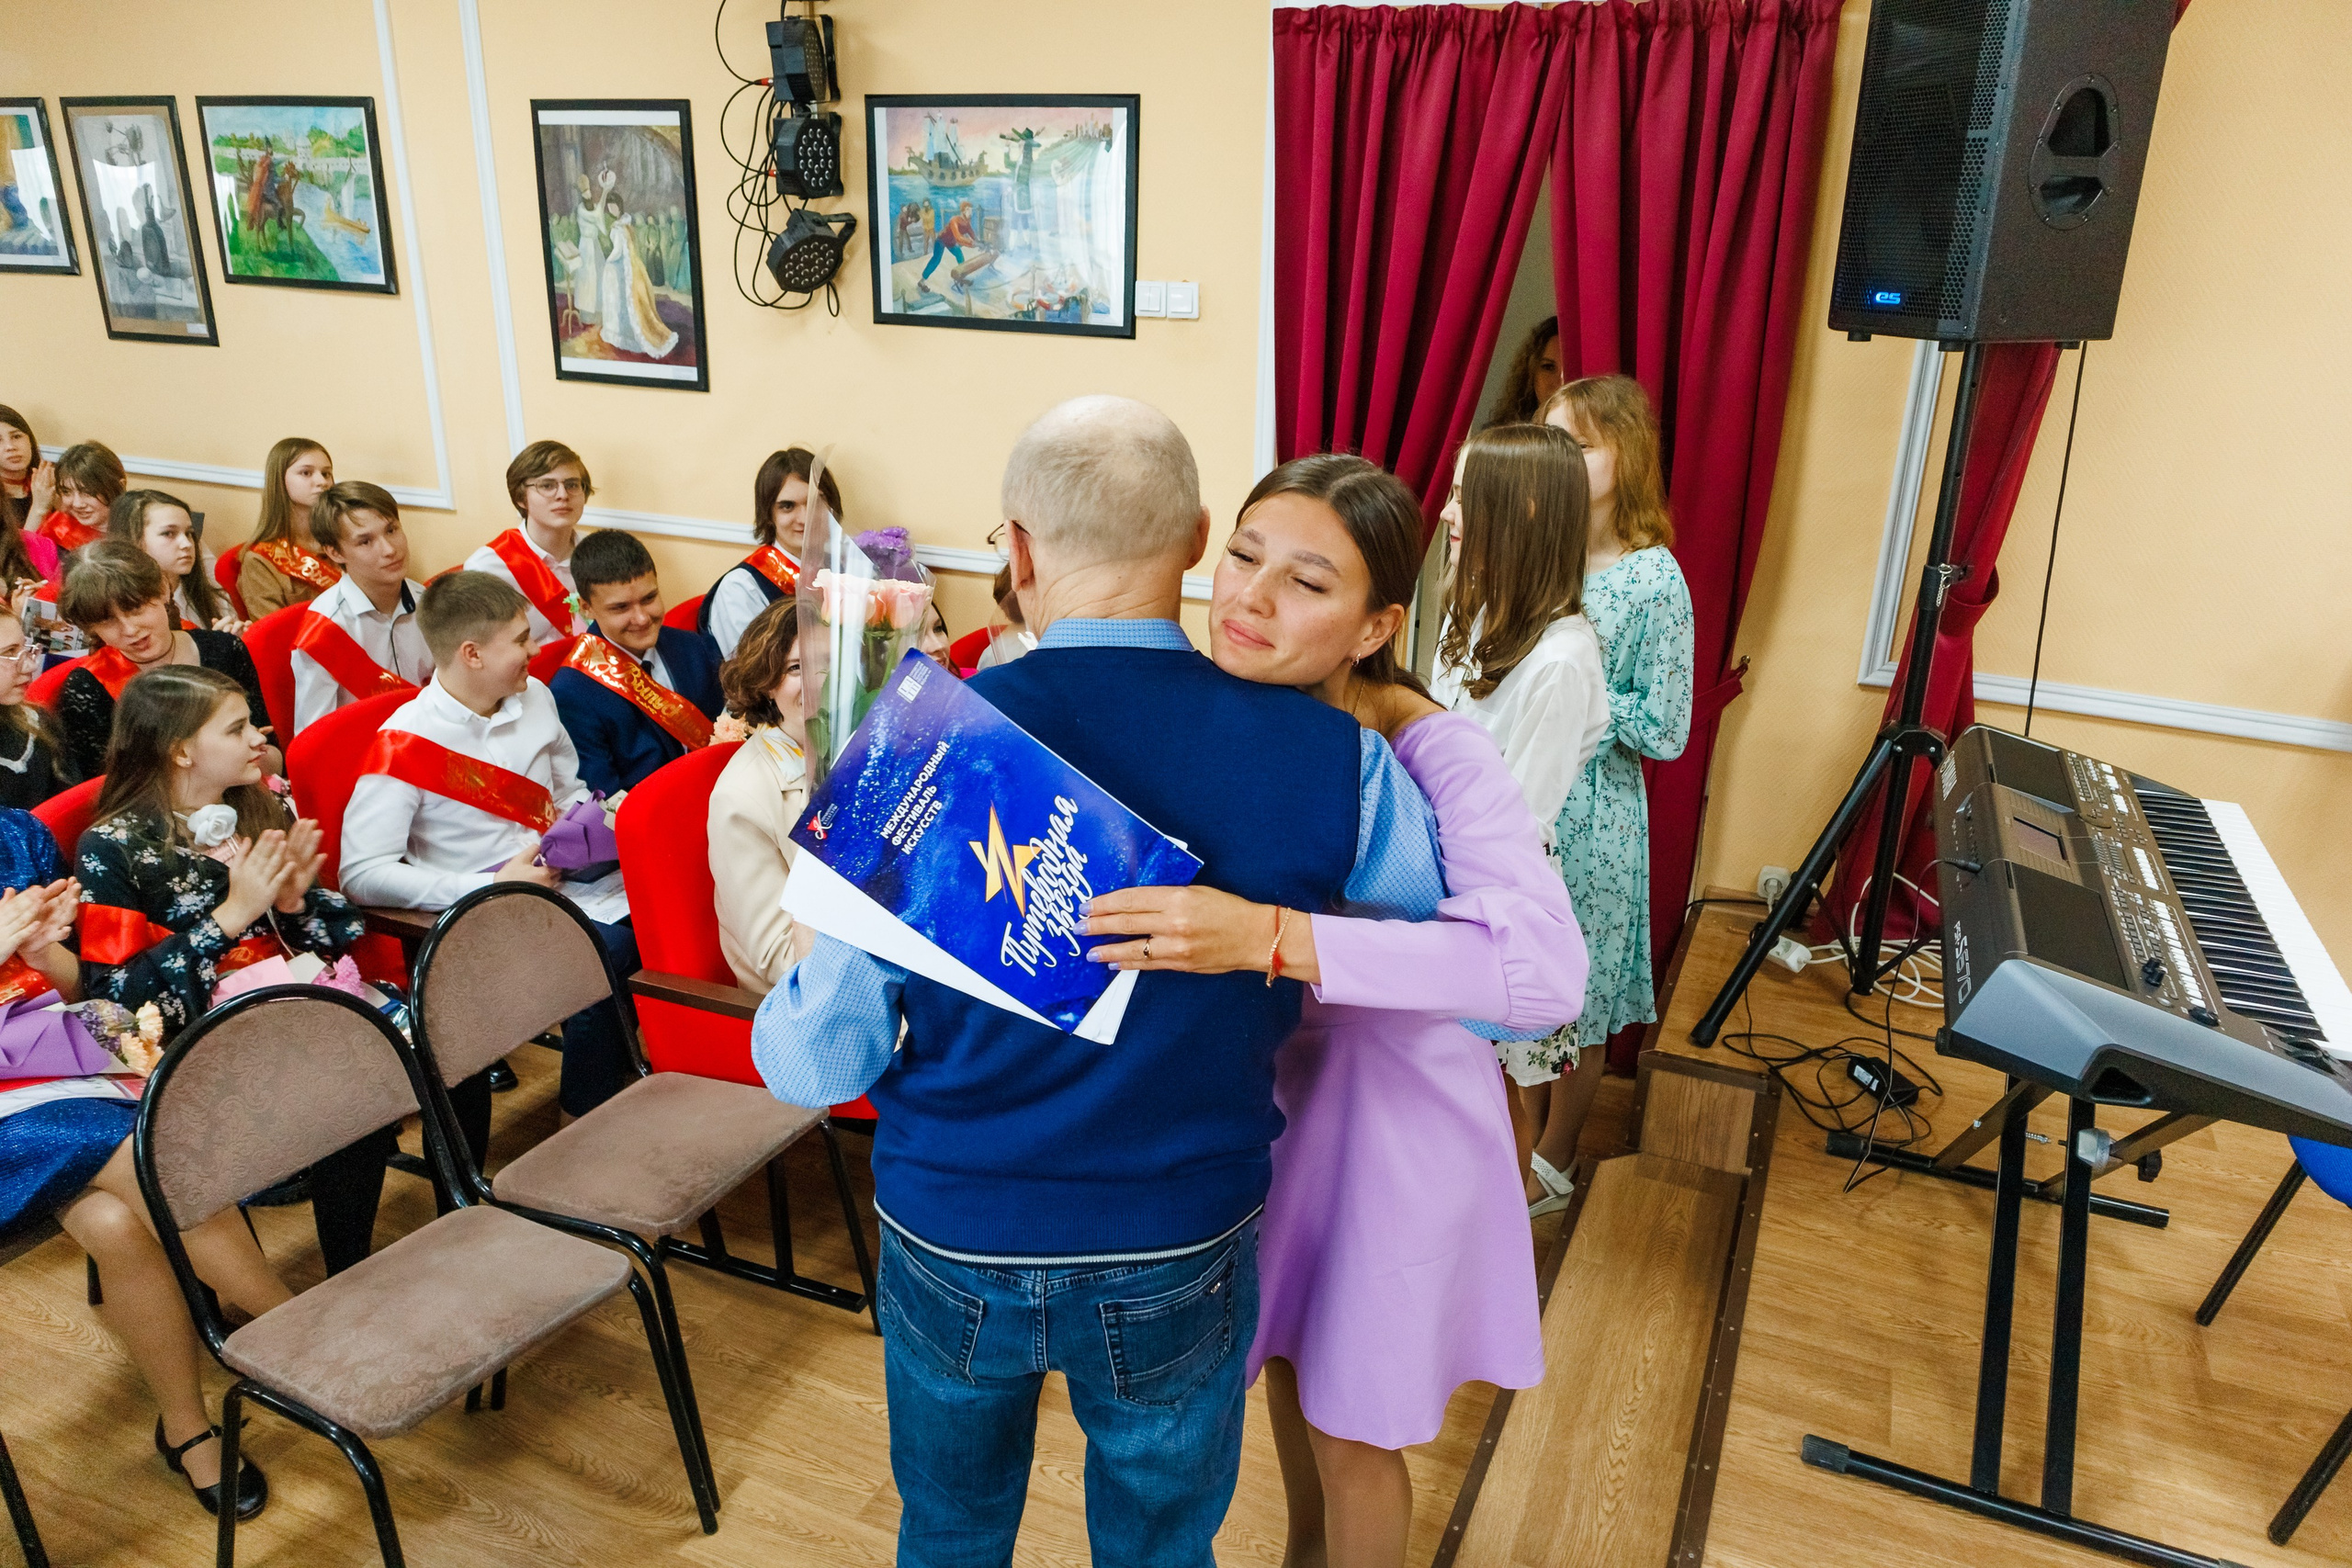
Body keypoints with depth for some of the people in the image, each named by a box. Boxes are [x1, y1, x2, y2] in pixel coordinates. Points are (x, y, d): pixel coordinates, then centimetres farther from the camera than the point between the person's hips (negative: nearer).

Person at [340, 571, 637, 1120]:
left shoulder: (534, 696, 10)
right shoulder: (405, 744, -11)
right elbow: (362, 874, -15)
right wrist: (490, 888, -19)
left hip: (569, 884, 6)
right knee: (600, 961, -32)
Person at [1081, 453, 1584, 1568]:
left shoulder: (1431, 752, -29)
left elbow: (1546, 972, -44)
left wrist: (1267, 936, -50)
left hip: (1385, 1110, -5)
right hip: (1257, 1086, 5)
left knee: (1351, 1427, 16)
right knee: (1282, 1356, 28)